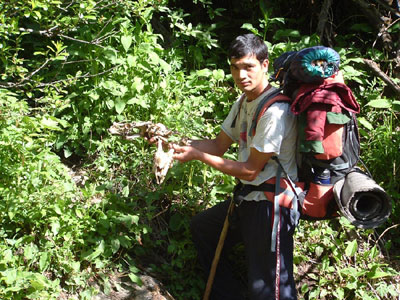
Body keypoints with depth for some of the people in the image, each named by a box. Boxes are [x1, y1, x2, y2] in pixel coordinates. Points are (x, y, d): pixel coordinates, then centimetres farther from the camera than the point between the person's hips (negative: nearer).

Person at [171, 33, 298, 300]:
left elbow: (250, 170, -21)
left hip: (271, 206, -10)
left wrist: (197, 155, -15)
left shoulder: (275, 110, -23)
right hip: (248, 199, 10)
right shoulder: (242, 104, 9)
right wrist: (176, 143, -1)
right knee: (201, 227, 28)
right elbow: (219, 146, 14)